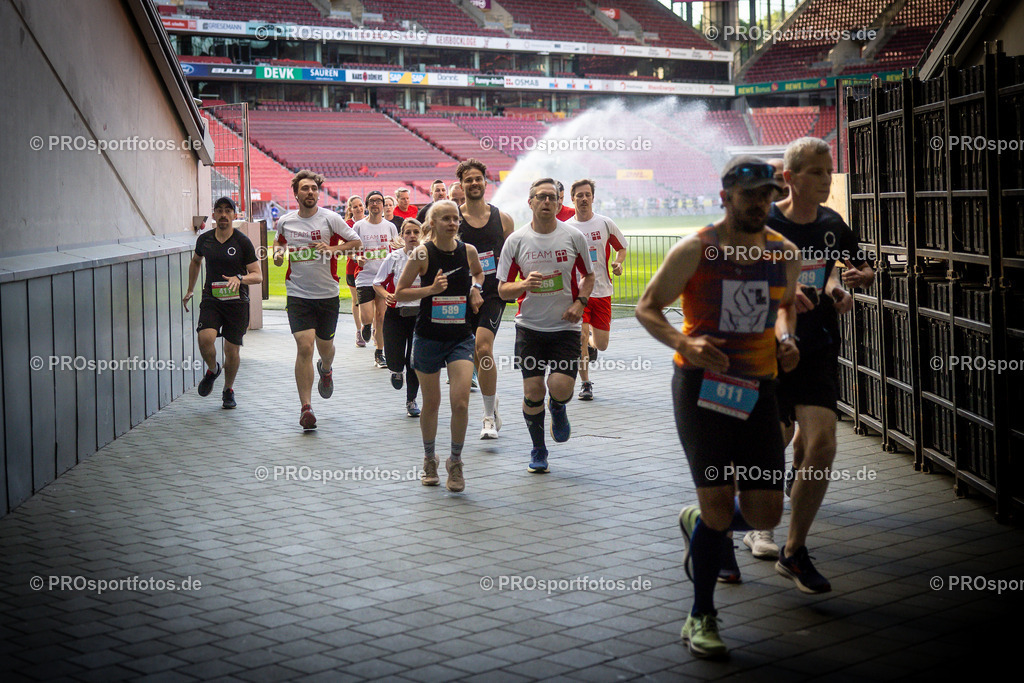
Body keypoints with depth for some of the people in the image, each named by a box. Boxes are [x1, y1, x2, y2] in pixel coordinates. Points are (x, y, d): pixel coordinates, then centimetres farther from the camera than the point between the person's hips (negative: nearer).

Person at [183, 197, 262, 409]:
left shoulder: (243, 242, -5)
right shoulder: (204, 239, 5)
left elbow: (258, 276, -5)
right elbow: (195, 261, 27)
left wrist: (240, 278, -25)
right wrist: (190, 290, 28)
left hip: (236, 301, -2)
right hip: (211, 299, 2)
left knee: (232, 350, 1)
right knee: (205, 338, -21)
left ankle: (228, 390, 26)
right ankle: (212, 369, 11)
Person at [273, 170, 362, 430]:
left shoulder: (330, 218, -5)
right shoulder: (285, 221, 3)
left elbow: (356, 242, 0)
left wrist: (332, 249, -16)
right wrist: (278, 252, 1)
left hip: (328, 294, 0)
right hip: (298, 294, 0)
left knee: (325, 346, 13)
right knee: (304, 346, -14)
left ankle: (326, 370, 53)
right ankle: (306, 407, -11)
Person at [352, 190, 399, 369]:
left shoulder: (390, 226, 5)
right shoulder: (359, 226, -1)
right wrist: (358, 258, -14)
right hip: (365, 278, -1)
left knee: (381, 317, 2)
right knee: (367, 317, -9)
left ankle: (379, 354, 14)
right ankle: (366, 326, 30)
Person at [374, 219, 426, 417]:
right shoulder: (393, 258, -2)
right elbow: (377, 283, 4)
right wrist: (386, 295, -16)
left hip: (420, 313, 1)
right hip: (396, 313, -1)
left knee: (415, 361, 0)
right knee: (394, 361, -7)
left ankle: (411, 400, 20)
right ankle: (397, 371, 32)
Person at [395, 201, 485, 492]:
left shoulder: (468, 251, 1)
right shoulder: (422, 254, -8)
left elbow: (479, 272, 24)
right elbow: (399, 293, -5)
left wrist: (476, 288, 4)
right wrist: (430, 289, -18)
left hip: (461, 337, 1)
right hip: (429, 337, -1)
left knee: (461, 402, -11)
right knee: (431, 403, 10)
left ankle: (455, 462, 8)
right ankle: (429, 460, 31)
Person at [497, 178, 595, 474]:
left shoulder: (573, 236, -1)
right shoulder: (516, 241, -2)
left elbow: (588, 275, 12)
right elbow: (503, 289, 2)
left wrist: (580, 302, -7)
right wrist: (524, 284, -19)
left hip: (565, 327, 0)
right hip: (529, 327, 1)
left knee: (561, 388, -15)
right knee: (533, 391, -2)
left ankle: (558, 409, 24)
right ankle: (538, 450, 20)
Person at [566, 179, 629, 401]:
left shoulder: (605, 224, 0)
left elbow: (622, 247, 13)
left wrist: (618, 263, -6)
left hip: (602, 290, 1)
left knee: (601, 345, 2)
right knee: (580, 338, -13)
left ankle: (591, 344, 40)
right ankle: (585, 384, 4)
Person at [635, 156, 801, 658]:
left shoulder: (784, 253, 7)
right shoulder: (694, 250, -6)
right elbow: (647, 307, -1)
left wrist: (786, 339, 4)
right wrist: (684, 343, -19)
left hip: (758, 390, 5)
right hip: (702, 387, -4)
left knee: (765, 515, 1)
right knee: (719, 505, -6)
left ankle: (698, 523, 37)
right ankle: (701, 618, 15)